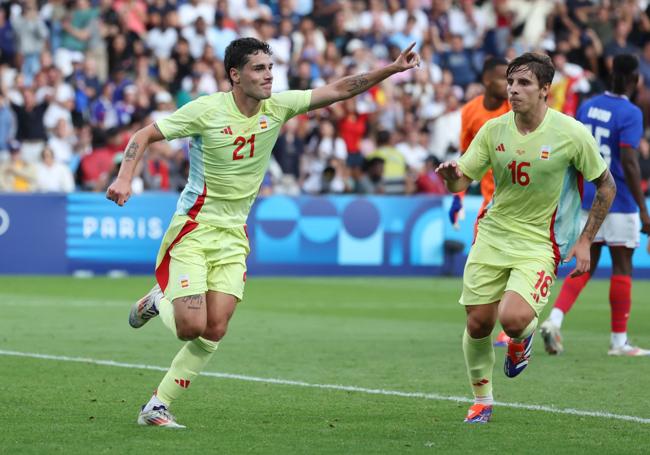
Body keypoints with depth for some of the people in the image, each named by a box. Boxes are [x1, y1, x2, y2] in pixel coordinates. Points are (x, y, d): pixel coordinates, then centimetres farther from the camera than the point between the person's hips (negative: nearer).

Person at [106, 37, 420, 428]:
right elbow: (145, 135, -8)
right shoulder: (206, 110, -14)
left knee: (215, 331, -4)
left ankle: (157, 407, 7)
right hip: (194, 229, -5)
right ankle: (157, 302, 22)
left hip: (234, 235, 5)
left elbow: (338, 90, 0)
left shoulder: (277, 107, -1)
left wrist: (392, 69, -9)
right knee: (192, 327, -13)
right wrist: (125, 178, -23)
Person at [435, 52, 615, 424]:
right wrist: (453, 176, -26)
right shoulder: (494, 130, -2)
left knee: (513, 318, -23)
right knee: (478, 323, 1)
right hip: (493, 236, 4)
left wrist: (585, 241, -4)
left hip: (540, 244, -4)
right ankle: (482, 400, 25)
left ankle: (522, 339, 16)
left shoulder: (572, 134, -11)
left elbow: (606, 185, 0)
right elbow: (462, 181, 0)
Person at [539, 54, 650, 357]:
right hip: (618, 203, -6)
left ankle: (554, 320, -9)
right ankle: (619, 341, 9)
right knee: (622, 268, 4)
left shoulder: (587, 107, 7)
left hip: (587, 200, 6)